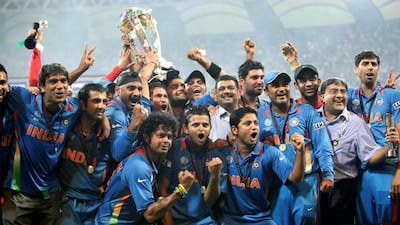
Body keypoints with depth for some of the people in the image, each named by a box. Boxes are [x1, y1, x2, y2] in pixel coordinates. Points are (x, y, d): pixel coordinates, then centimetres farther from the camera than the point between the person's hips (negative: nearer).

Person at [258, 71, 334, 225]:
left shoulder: (306, 112, 2)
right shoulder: (260, 115, 7)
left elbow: (322, 146, 0)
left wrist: (327, 175, -7)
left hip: (306, 181, -2)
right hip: (276, 183, 2)